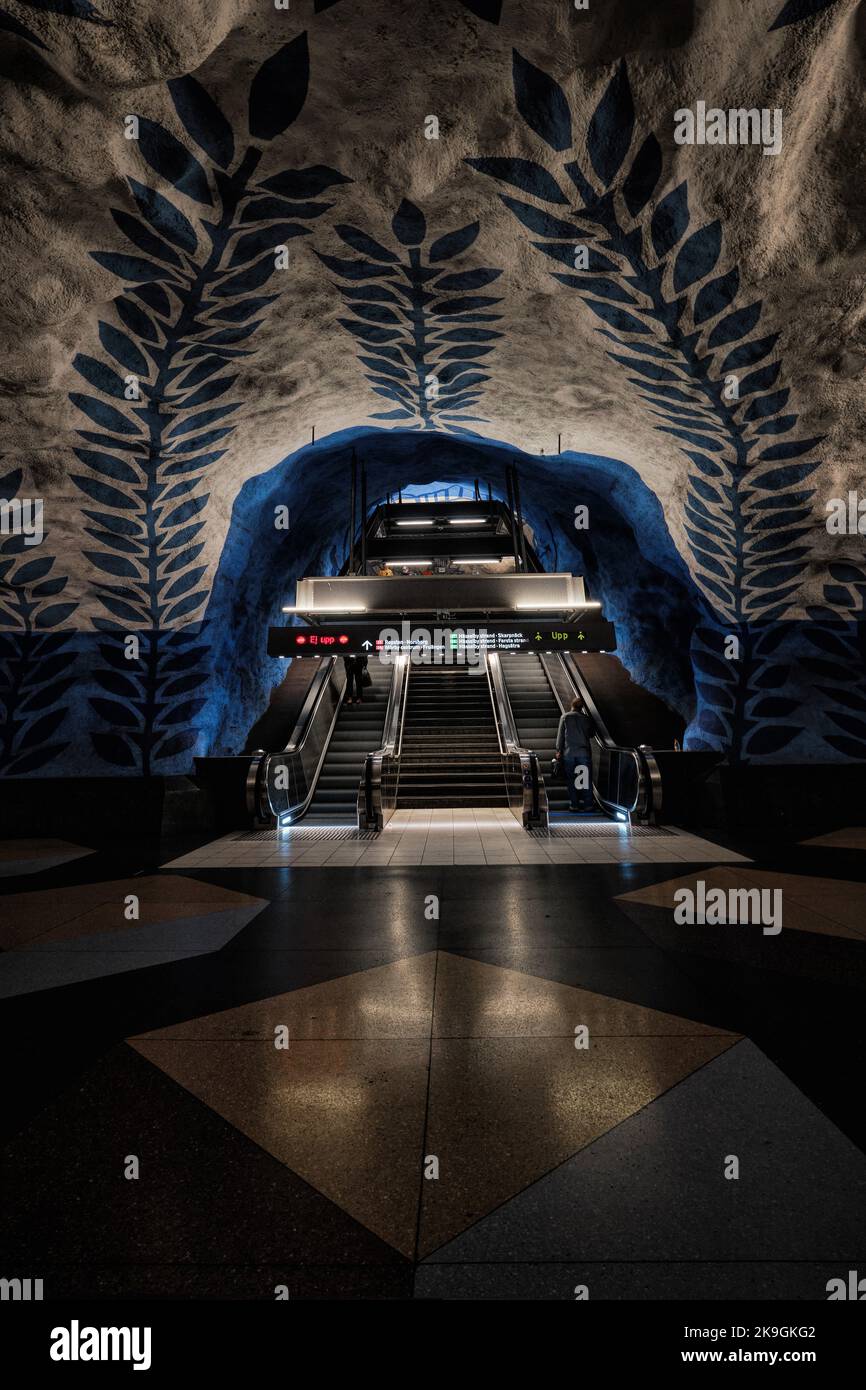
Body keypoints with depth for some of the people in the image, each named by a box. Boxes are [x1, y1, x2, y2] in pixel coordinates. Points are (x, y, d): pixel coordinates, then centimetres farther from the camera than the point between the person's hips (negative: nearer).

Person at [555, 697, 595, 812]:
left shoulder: (565, 717, -1)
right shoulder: (586, 718, 3)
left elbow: (560, 735, -2)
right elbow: (591, 734, 12)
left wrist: (558, 750, 3)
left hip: (569, 752, -1)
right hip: (583, 752, 1)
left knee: (571, 779, 5)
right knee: (587, 779, 6)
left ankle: (574, 804, 4)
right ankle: (588, 804, 4)